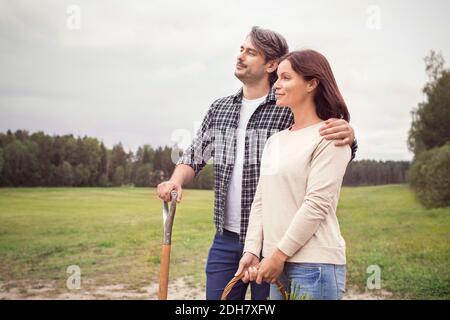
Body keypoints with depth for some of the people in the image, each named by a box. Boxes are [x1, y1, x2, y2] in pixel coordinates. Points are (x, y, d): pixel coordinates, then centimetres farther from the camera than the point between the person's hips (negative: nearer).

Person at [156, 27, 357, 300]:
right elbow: (195, 156, 16)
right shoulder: (219, 109, 10)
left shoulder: (290, 110, -6)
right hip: (225, 239, 4)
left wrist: (347, 134, -26)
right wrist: (176, 181, -5)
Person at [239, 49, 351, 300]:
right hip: (278, 262, 7)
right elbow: (261, 201, 13)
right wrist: (251, 251, 3)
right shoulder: (275, 141, 15)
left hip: (315, 264, -6)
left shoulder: (329, 138, -7)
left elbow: (317, 204, -14)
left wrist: (280, 254, -14)